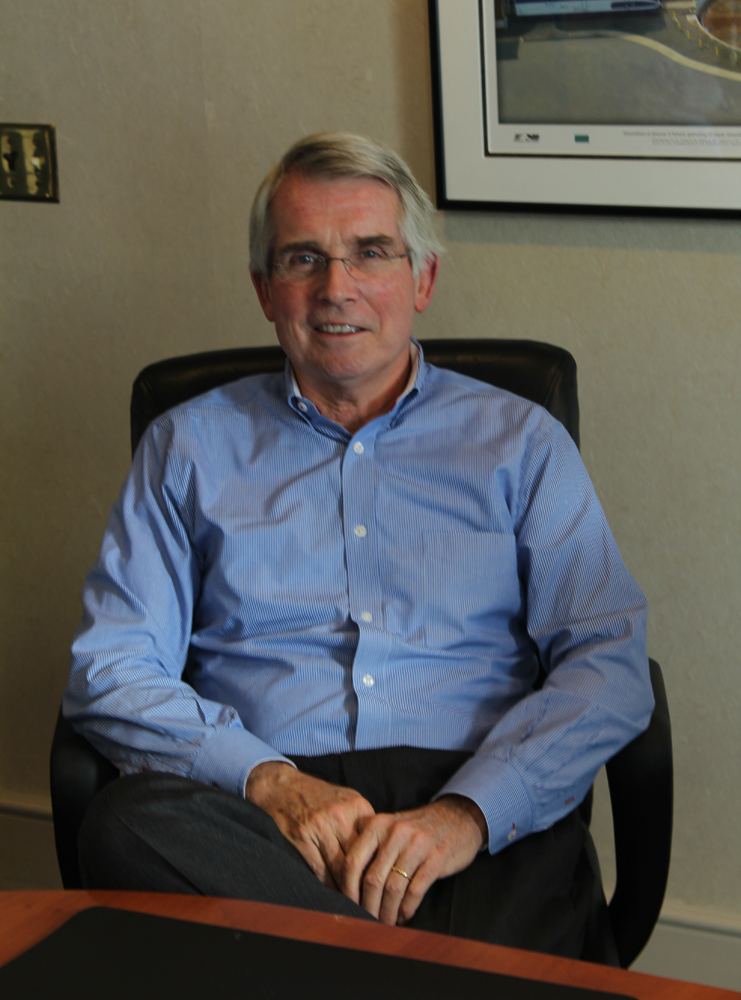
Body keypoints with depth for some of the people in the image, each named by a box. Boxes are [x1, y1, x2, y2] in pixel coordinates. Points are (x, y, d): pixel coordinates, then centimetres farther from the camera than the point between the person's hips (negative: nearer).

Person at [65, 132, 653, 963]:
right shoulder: (190, 447, 18)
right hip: (254, 812, 4)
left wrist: (467, 811, -14)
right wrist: (268, 779, -12)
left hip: (482, 805, -3)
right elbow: (110, 671, 8)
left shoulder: (519, 442, 17)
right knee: (129, 820, -33)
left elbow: (610, 665, 5)